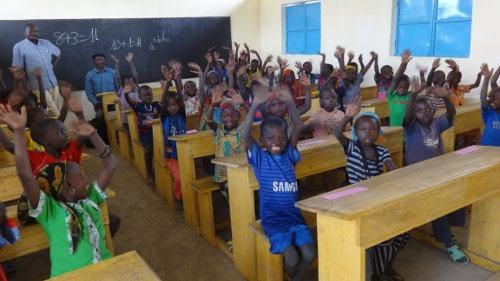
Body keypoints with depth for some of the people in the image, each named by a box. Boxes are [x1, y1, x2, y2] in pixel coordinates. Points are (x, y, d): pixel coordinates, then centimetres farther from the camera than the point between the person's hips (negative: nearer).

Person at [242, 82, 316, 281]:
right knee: (292, 258, -17)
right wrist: (255, 105, -27)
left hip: (295, 216, 4)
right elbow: (245, 135, -21)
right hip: (273, 220, -3)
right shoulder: (259, 158, -5)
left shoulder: (289, 155, 4)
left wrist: (289, 103, -18)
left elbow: (298, 129, -8)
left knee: (310, 254, -14)